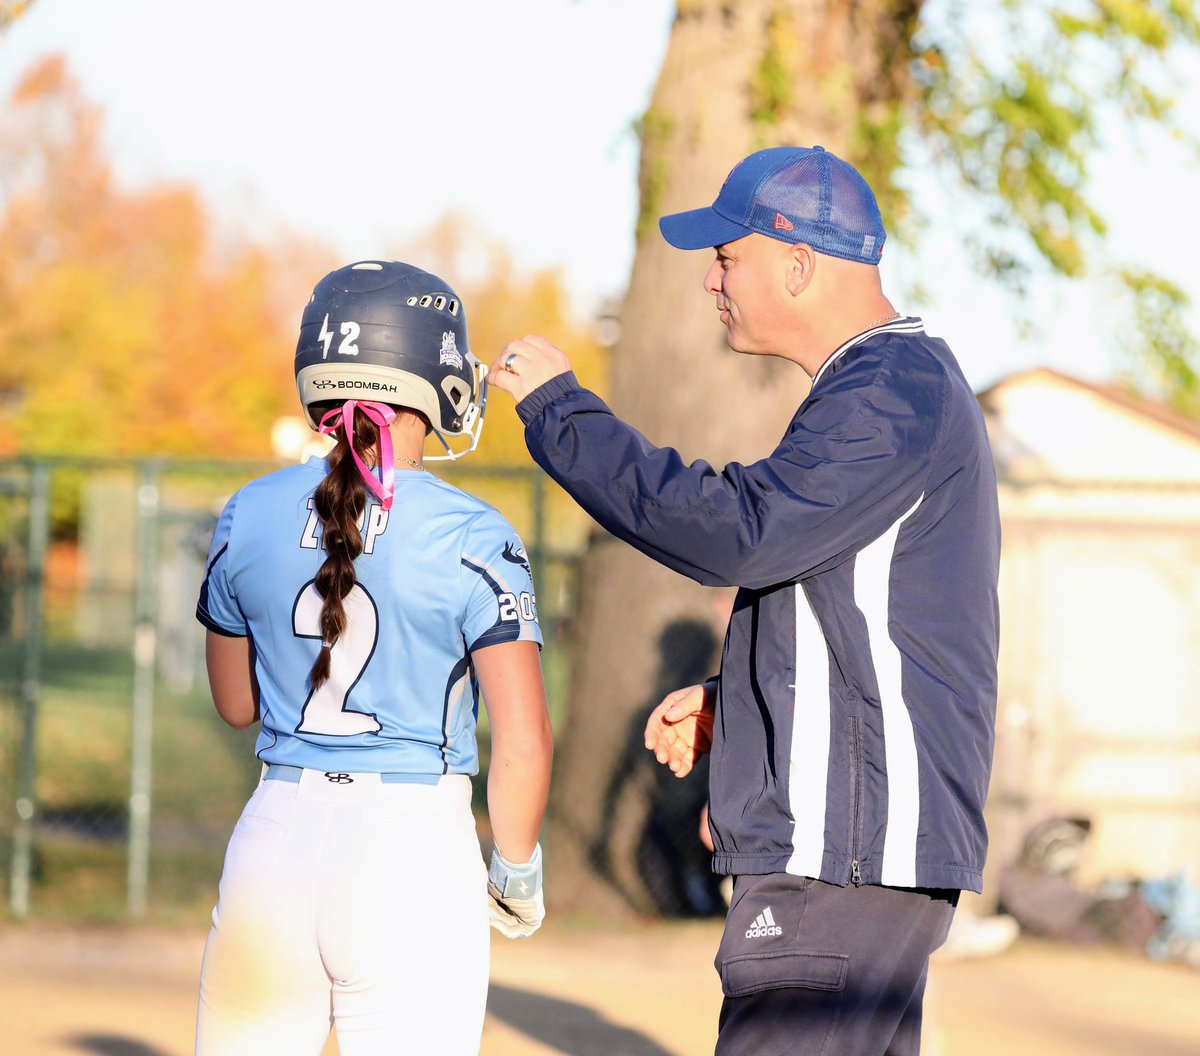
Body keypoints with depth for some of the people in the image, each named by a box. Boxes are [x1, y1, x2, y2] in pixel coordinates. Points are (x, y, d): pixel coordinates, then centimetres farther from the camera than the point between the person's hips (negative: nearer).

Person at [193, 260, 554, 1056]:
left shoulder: (251, 517, 3)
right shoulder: (471, 539, -8)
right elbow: (523, 740, -10)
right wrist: (517, 870, 5)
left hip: (278, 838, 3)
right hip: (416, 848, -3)